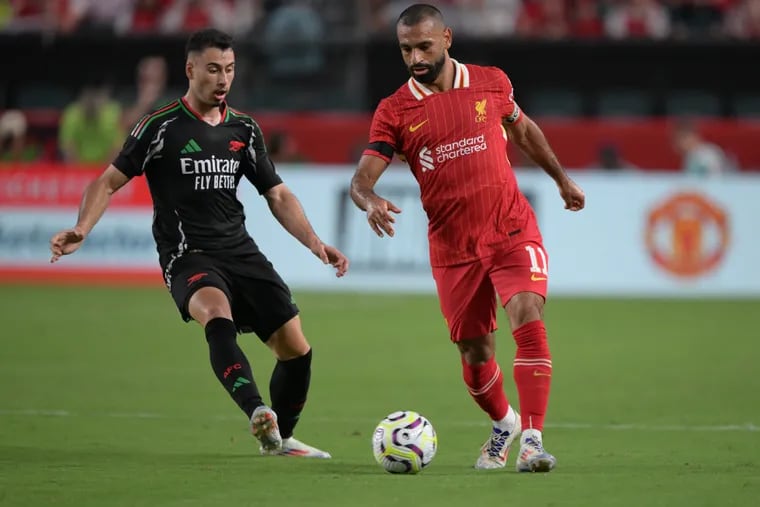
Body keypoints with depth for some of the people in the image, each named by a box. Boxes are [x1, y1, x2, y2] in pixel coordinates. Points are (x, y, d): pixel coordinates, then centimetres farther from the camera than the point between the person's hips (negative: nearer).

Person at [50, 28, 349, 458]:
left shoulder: (245, 129, 11)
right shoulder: (162, 127, -4)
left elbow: (278, 195, 17)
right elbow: (109, 182, -3)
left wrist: (314, 242, 3)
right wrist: (81, 231, -20)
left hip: (241, 251, 6)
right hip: (187, 256, -5)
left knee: (296, 348, -1)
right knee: (217, 310, -37)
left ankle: (280, 438, 24)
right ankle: (259, 415, -54)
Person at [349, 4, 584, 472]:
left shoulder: (491, 83, 2)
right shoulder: (394, 111, -3)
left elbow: (522, 128, 22)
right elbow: (361, 178, -10)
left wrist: (561, 179, 29)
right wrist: (370, 202, -33)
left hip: (512, 229, 0)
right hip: (453, 247, 1)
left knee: (529, 320, -22)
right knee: (476, 354, 6)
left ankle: (532, 438, -23)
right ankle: (503, 424, 36)